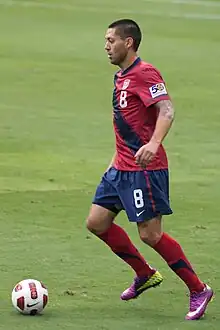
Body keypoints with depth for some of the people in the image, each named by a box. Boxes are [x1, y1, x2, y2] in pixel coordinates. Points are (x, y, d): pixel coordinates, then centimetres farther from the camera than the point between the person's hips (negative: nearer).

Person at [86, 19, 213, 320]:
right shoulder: (121, 77, 16)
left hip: (145, 169, -10)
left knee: (150, 234, -9)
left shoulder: (144, 73, -14)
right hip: (121, 168, 10)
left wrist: (153, 144, -41)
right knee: (97, 222, 8)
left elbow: (166, 110, -26)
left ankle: (198, 290, 4)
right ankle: (145, 275, 23)